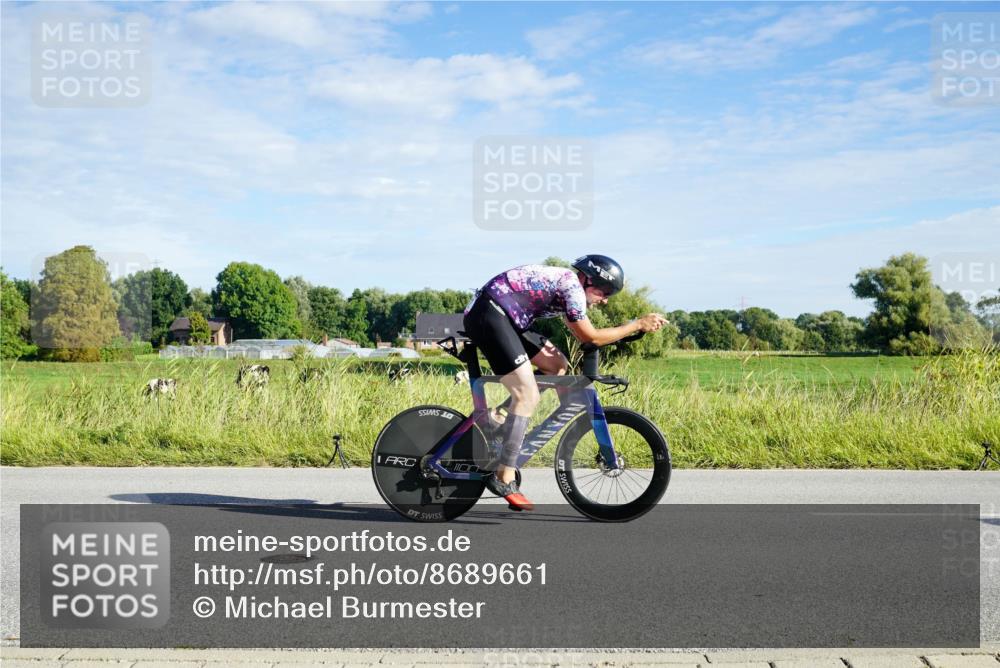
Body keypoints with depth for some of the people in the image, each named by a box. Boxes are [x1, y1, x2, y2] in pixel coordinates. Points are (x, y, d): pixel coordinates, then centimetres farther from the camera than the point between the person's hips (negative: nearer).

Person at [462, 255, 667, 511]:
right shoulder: (571, 285, -13)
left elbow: (581, 334, 21)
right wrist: (638, 324, -4)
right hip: (488, 315, -10)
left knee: (557, 366, 13)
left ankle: (497, 420, 12)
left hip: (505, 318, 10)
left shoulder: (565, 281, 16)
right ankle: (504, 478, -10)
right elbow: (590, 337, -9)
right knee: (528, 396, -13)